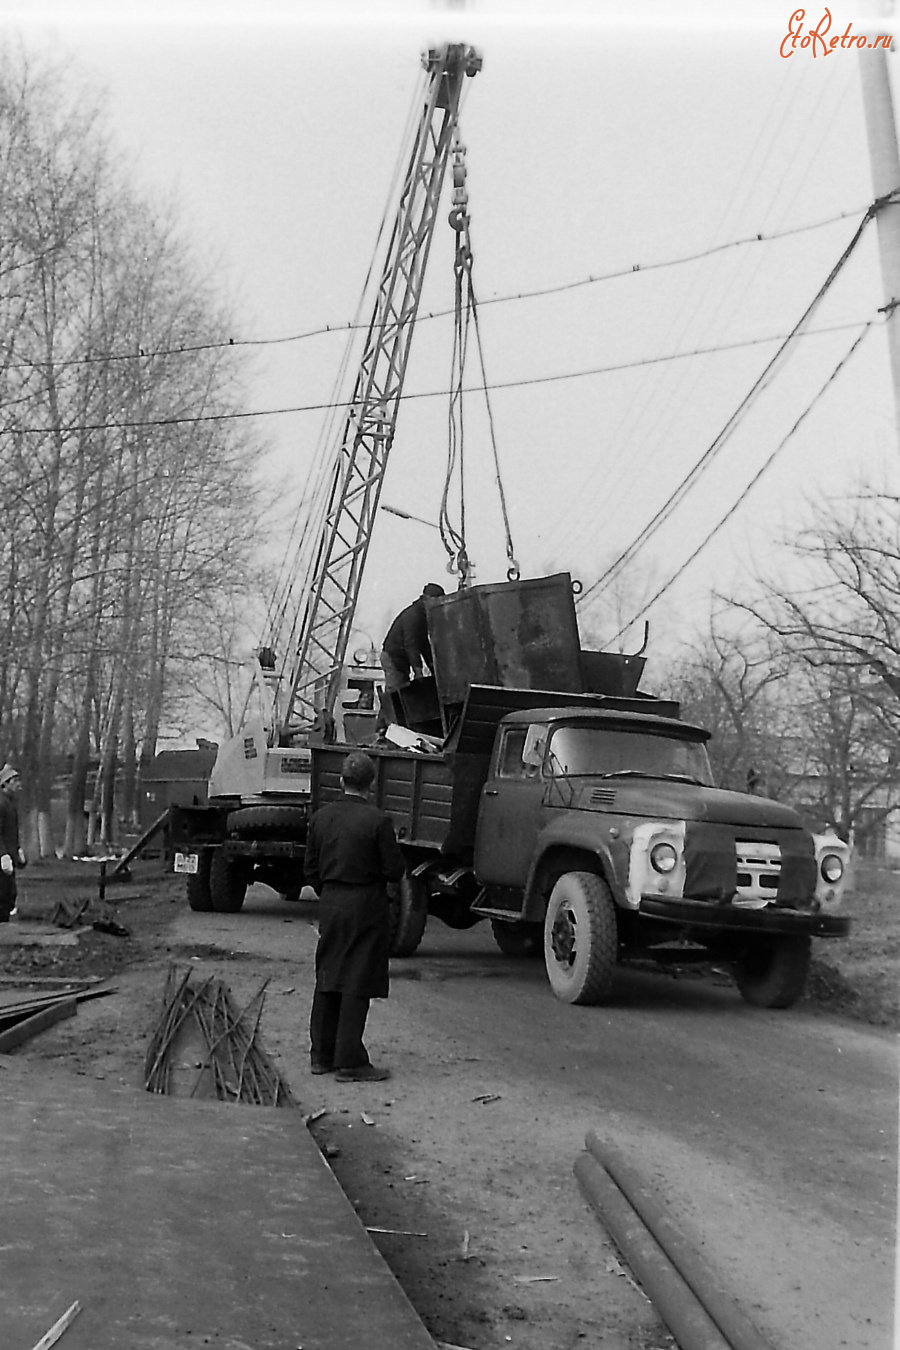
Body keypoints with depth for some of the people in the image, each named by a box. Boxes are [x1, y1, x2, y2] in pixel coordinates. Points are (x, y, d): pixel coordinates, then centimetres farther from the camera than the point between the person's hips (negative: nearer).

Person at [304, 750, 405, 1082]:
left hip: (331, 905, 5)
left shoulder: (322, 816, 1)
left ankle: (321, 1055, 22)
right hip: (366, 906, -5)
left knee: (327, 980, 14)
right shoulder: (377, 821, -16)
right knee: (357, 985, 0)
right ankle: (349, 1061, 3)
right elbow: (394, 871, -12)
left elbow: (310, 868, 8)